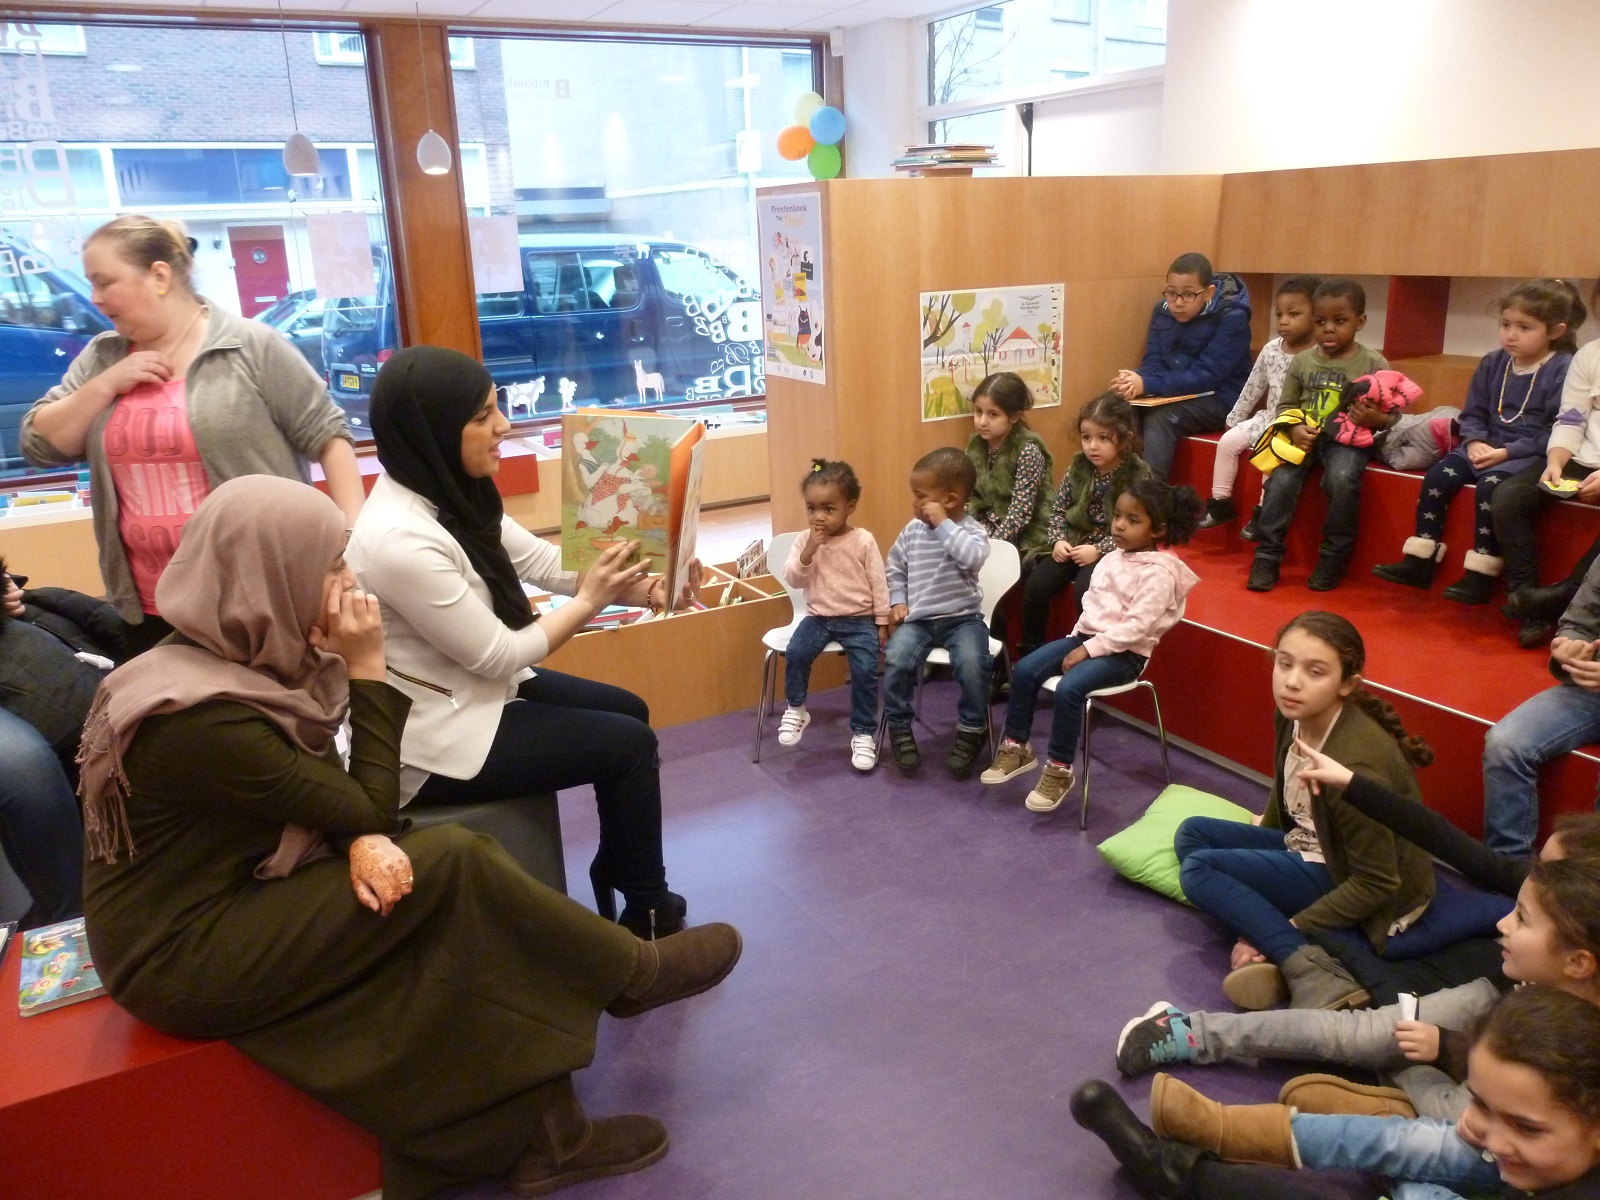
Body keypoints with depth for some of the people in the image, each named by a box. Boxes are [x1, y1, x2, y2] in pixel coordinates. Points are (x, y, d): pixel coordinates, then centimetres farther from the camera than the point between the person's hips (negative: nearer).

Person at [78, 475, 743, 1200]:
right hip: (184, 956, -8)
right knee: (452, 864, -18)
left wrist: (364, 842, -19)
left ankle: (544, 1135, 0)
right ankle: (631, 971, 3)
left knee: (472, 927, -8)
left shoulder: (243, 659, 0)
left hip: (237, 896, 8)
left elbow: (334, 800, 3)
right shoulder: (201, 716, -28)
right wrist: (367, 670, -16)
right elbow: (369, 809, -19)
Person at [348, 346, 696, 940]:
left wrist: (623, 584, -12)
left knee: (629, 710, 13)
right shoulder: (400, 540, -32)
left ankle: (614, 871, 29)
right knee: (631, 743, -4)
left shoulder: (454, 495, -3)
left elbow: (543, 562, 3)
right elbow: (500, 656, -24)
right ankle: (645, 910, 17)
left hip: (477, 688, 9)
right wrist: (589, 602, -13)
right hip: (438, 740, -9)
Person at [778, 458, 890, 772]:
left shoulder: (863, 540, -7)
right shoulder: (804, 540, 0)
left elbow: (879, 584, -2)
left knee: (865, 668, -20)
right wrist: (808, 551, -21)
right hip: (819, 616, 2)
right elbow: (792, 580, -7)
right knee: (795, 652, -23)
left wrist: (882, 623, -1)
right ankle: (796, 709, 2)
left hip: (859, 619, -2)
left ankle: (864, 733, -1)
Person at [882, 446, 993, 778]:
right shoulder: (912, 530, 6)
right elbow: (895, 568, 18)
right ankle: (900, 729, -1)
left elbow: (975, 558, -31)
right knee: (896, 660, -23)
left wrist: (943, 524, -26)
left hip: (962, 618, -3)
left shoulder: (971, 530, -8)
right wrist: (897, 602, 4)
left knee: (972, 664, -29)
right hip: (918, 619, 3)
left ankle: (971, 731, -4)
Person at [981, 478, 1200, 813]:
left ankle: (1059, 770, -14)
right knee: (1024, 670, -9)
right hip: (1088, 637, 8)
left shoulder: (1159, 572, -14)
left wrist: (1090, 649, -22)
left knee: (1068, 688, -30)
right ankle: (1016, 748, 4)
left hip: (1126, 652, -8)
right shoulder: (1112, 558, 12)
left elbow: (1137, 626, -21)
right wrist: (1078, 638, 6)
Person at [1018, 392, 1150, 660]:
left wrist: (1099, 550, -20)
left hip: (1113, 550, -4)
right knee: (1036, 585, -15)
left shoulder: (1138, 474, -12)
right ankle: (1029, 655, 0)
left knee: (1085, 588, -30)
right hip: (1073, 542, 4)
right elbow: (1058, 508, 9)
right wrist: (1058, 540, -8)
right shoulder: (1079, 465, 2)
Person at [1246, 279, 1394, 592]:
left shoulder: (1374, 365, -1)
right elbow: (1285, 405, 11)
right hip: (1305, 436, 2)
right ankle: (1267, 555, -11)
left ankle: (1333, 557, -12)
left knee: (1342, 479, -31)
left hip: (1348, 438, -2)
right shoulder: (1303, 360, 6)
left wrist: (1374, 419, -19)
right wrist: (1294, 428, -10)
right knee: (1281, 478, -24)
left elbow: (1393, 415, 4)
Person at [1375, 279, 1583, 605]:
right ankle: (1418, 563, -12)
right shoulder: (1492, 363, 8)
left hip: (1530, 454, -6)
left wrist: (1508, 452, -21)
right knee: (1438, 475, -15)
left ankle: (1480, 576, -22)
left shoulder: (1563, 370, -9)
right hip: (1487, 446, 6)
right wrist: (1475, 442, -10)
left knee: (1490, 485, -31)